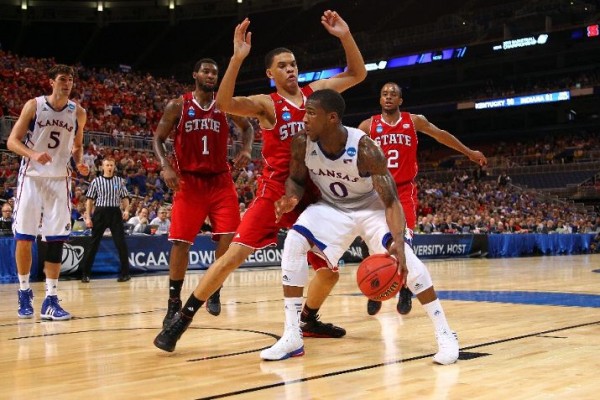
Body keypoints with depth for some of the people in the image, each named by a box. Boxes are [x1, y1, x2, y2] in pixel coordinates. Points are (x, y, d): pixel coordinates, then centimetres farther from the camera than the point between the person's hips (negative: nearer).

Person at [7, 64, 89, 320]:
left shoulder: (78, 113, 3)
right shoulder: (34, 105, -5)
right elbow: (12, 141, -6)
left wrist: (79, 163, -4)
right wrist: (33, 154, -25)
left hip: (59, 180, 2)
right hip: (32, 177, -2)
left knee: (56, 239, -3)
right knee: (24, 237, -1)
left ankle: (50, 300, 0)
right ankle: (24, 292, 18)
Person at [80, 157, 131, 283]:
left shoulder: (119, 181, 9)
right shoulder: (96, 181, 4)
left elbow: (125, 198, 11)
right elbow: (89, 200, 5)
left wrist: (126, 210, -8)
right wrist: (87, 217, -2)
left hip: (115, 213, 1)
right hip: (100, 213, -1)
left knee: (121, 243, -2)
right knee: (93, 243, 2)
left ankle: (125, 272, 6)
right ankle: (85, 273, 8)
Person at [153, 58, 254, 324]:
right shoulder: (177, 106, -1)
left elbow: (247, 127, 19)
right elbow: (158, 138, 3)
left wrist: (246, 149, -1)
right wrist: (166, 166, -14)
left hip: (221, 181, 2)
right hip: (188, 182, -1)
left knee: (228, 237, -10)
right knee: (181, 242, -5)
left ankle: (214, 292, 11)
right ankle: (174, 302, 7)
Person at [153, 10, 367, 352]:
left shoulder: (315, 92, 9)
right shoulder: (266, 104, -5)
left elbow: (358, 74, 12)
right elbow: (225, 103, -22)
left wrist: (345, 36, -2)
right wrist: (238, 58, -32)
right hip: (275, 193, -5)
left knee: (329, 272, 11)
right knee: (234, 256, -14)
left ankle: (309, 320, 37)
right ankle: (182, 320, -5)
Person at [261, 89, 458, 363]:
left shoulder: (365, 148, -33)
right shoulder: (302, 143, -22)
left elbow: (391, 201, -32)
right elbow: (296, 179, -2)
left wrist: (398, 241, -50)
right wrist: (290, 199, -27)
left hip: (371, 207, -3)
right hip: (332, 207, 3)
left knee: (405, 257, -26)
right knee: (293, 244, -21)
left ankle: (444, 333, -11)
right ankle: (292, 336, -13)